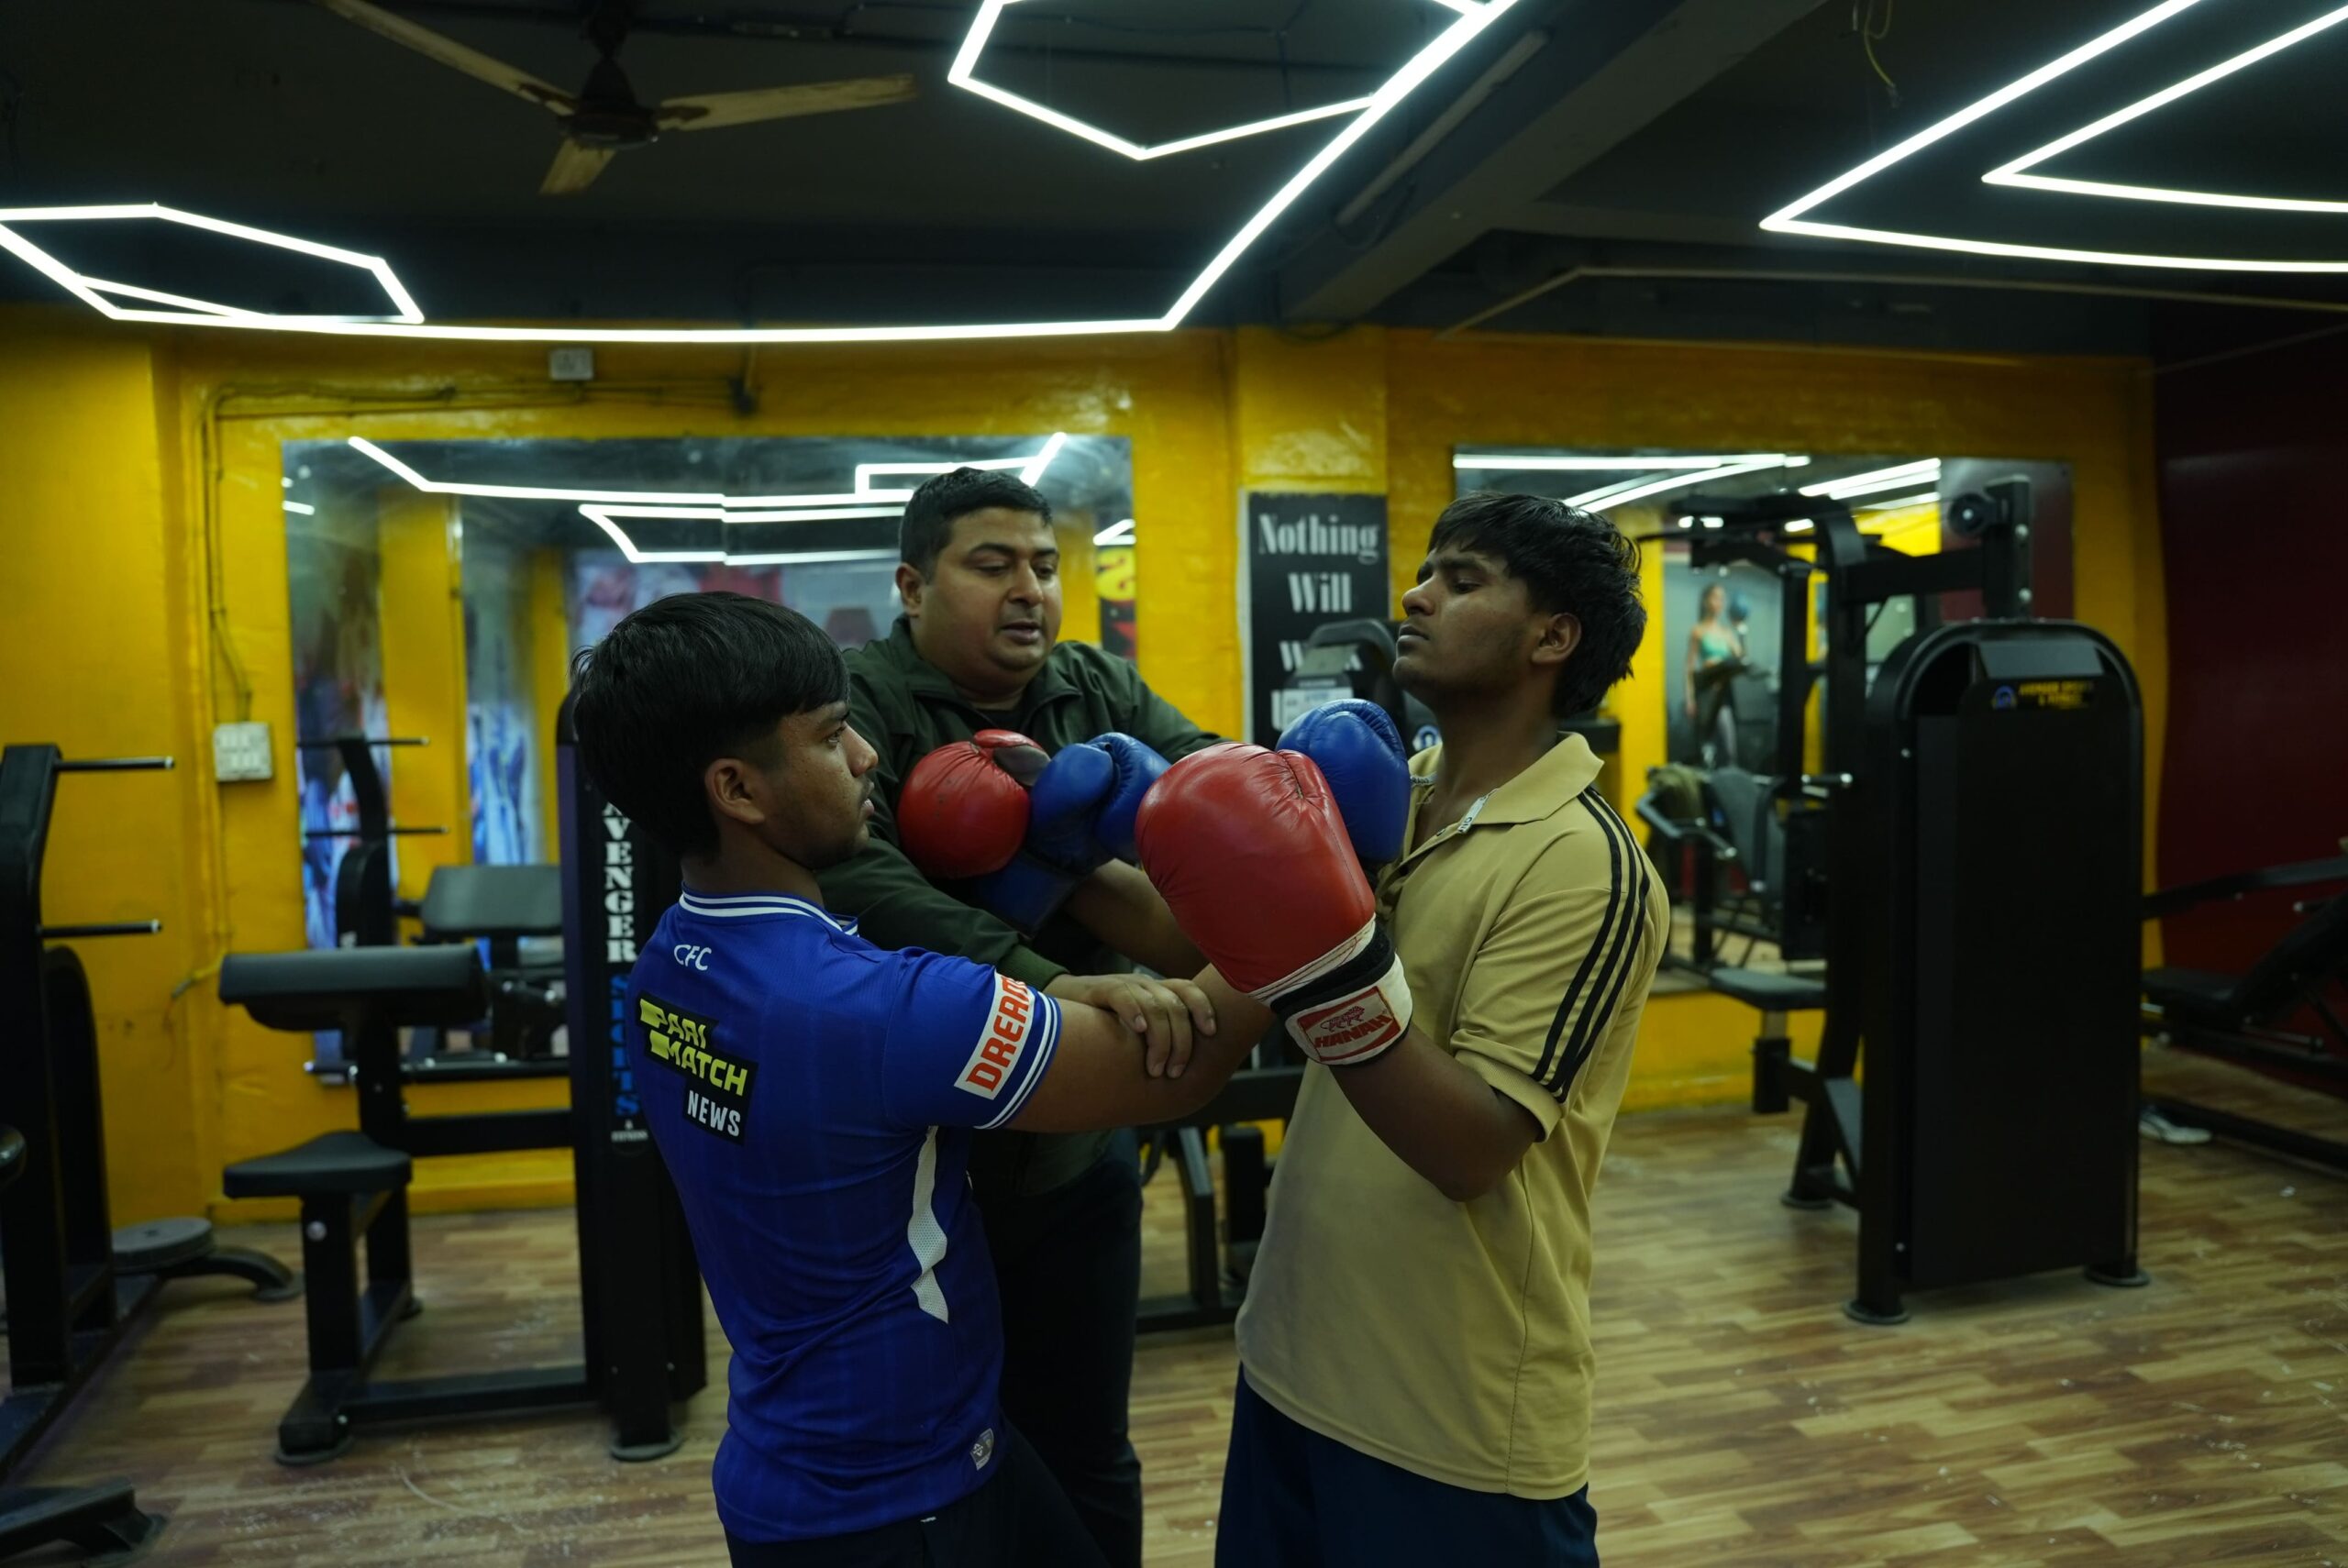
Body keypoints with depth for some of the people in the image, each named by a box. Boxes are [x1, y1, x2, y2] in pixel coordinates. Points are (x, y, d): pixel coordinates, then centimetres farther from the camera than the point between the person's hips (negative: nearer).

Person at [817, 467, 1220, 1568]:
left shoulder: (1101, 692, 2)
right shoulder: (856, 702, -15)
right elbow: (852, 871, -34)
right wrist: (1045, 983, -45)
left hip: (1075, 1150, 4)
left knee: (1086, 1459, 20)